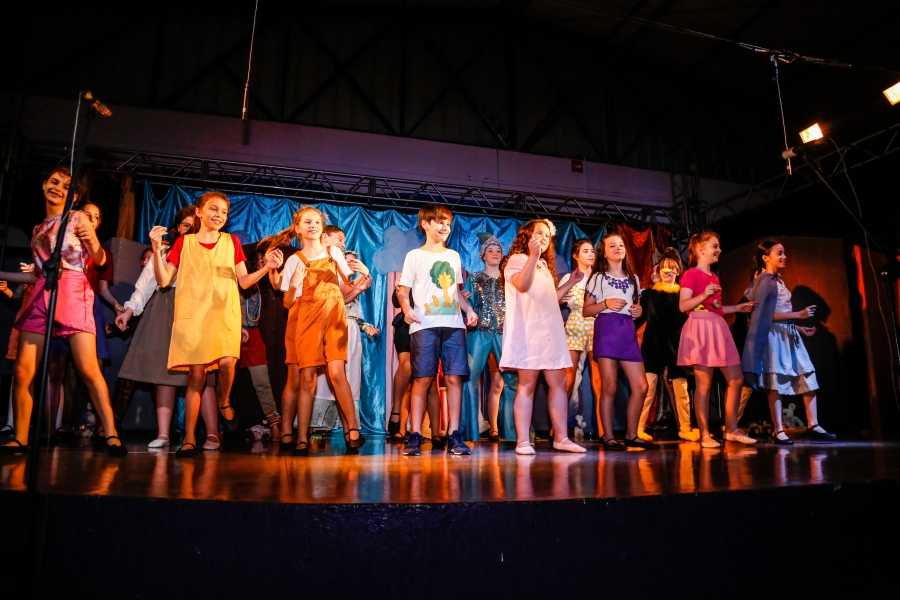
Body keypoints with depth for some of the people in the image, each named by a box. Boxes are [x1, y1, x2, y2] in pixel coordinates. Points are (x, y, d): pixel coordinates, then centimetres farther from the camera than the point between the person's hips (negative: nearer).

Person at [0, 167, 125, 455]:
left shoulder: (78, 218, 8)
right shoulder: (39, 228, 22)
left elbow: (100, 260, 0)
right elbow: (39, 273, 23)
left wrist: (92, 241, -20)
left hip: (73, 294, -5)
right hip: (41, 296, 6)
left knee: (88, 369, -15)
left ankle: (111, 435, -14)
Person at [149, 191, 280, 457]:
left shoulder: (231, 241, 12)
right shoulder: (184, 242, 10)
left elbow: (244, 281, 10)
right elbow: (163, 281, 6)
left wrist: (266, 269, -7)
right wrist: (157, 249, -6)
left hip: (224, 313, 0)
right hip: (192, 313, 0)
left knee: (226, 361, -23)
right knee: (196, 375, -4)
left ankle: (223, 401, 9)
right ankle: (189, 439, 5)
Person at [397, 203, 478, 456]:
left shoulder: (454, 256, 21)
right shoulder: (415, 255, 9)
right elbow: (403, 291, 4)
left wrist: (469, 309, 8)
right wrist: (407, 308, -16)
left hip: (454, 324, 3)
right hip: (425, 326, -3)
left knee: (454, 378, -2)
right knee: (422, 379, -5)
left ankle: (454, 435, 3)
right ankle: (415, 435, 2)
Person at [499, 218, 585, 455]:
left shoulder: (545, 266, 26)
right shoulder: (516, 259, 1)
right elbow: (522, 285, -19)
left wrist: (570, 283, 23)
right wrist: (533, 255, -24)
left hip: (551, 330, 8)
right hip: (528, 330, -8)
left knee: (558, 383, 4)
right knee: (527, 384, -7)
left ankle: (561, 438, 10)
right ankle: (523, 440, -4)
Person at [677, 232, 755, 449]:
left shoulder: (714, 277, 21)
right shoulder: (691, 274, -5)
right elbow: (683, 305, -13)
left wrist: (738, 308, 22)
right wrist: (703, 295, -25)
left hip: (718, 328, 9)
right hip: (700, 328, -9)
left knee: (736, 379, 7)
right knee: (704, 383, -6)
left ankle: (731, 430, 17)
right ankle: (705, 435, 1)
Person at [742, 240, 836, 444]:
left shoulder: (777, 281, 18)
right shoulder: (765, 281, -9)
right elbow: (768, 314, -17)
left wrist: (798, 327, 15)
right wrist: (798, 315, -17)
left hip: (789, 335, 9)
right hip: (775, 336, -9)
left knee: (808, 378, 5)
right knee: (775, 383, -6)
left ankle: (813, 426, 8)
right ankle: (778, 431, -2)